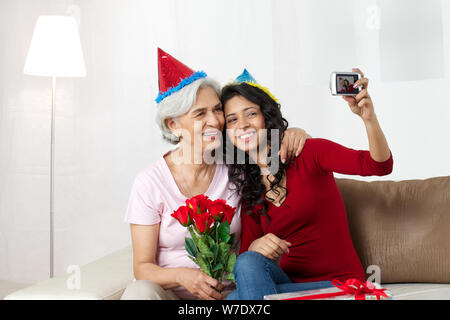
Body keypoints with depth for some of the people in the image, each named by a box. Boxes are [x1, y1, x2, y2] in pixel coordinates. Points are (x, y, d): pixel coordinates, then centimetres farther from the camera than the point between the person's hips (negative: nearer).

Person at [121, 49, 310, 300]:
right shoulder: (150, 182, -9)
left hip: (223, 291, 4)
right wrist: (181, 276, -28)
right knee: (140, 291, -35)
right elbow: (142, 267, -7)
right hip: (169, 291, -4)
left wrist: (293, 135, -11)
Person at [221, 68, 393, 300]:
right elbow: (245, 260, 4)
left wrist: (368, 118, -33)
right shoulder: (247, 193, 7)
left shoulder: (308, 153, -4)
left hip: (338, 283, -4)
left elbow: (381, 166, -15)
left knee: (237, 297, -26)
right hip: (289, 282, 4)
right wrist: (256, 247, -20)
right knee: (248, 263, -30)